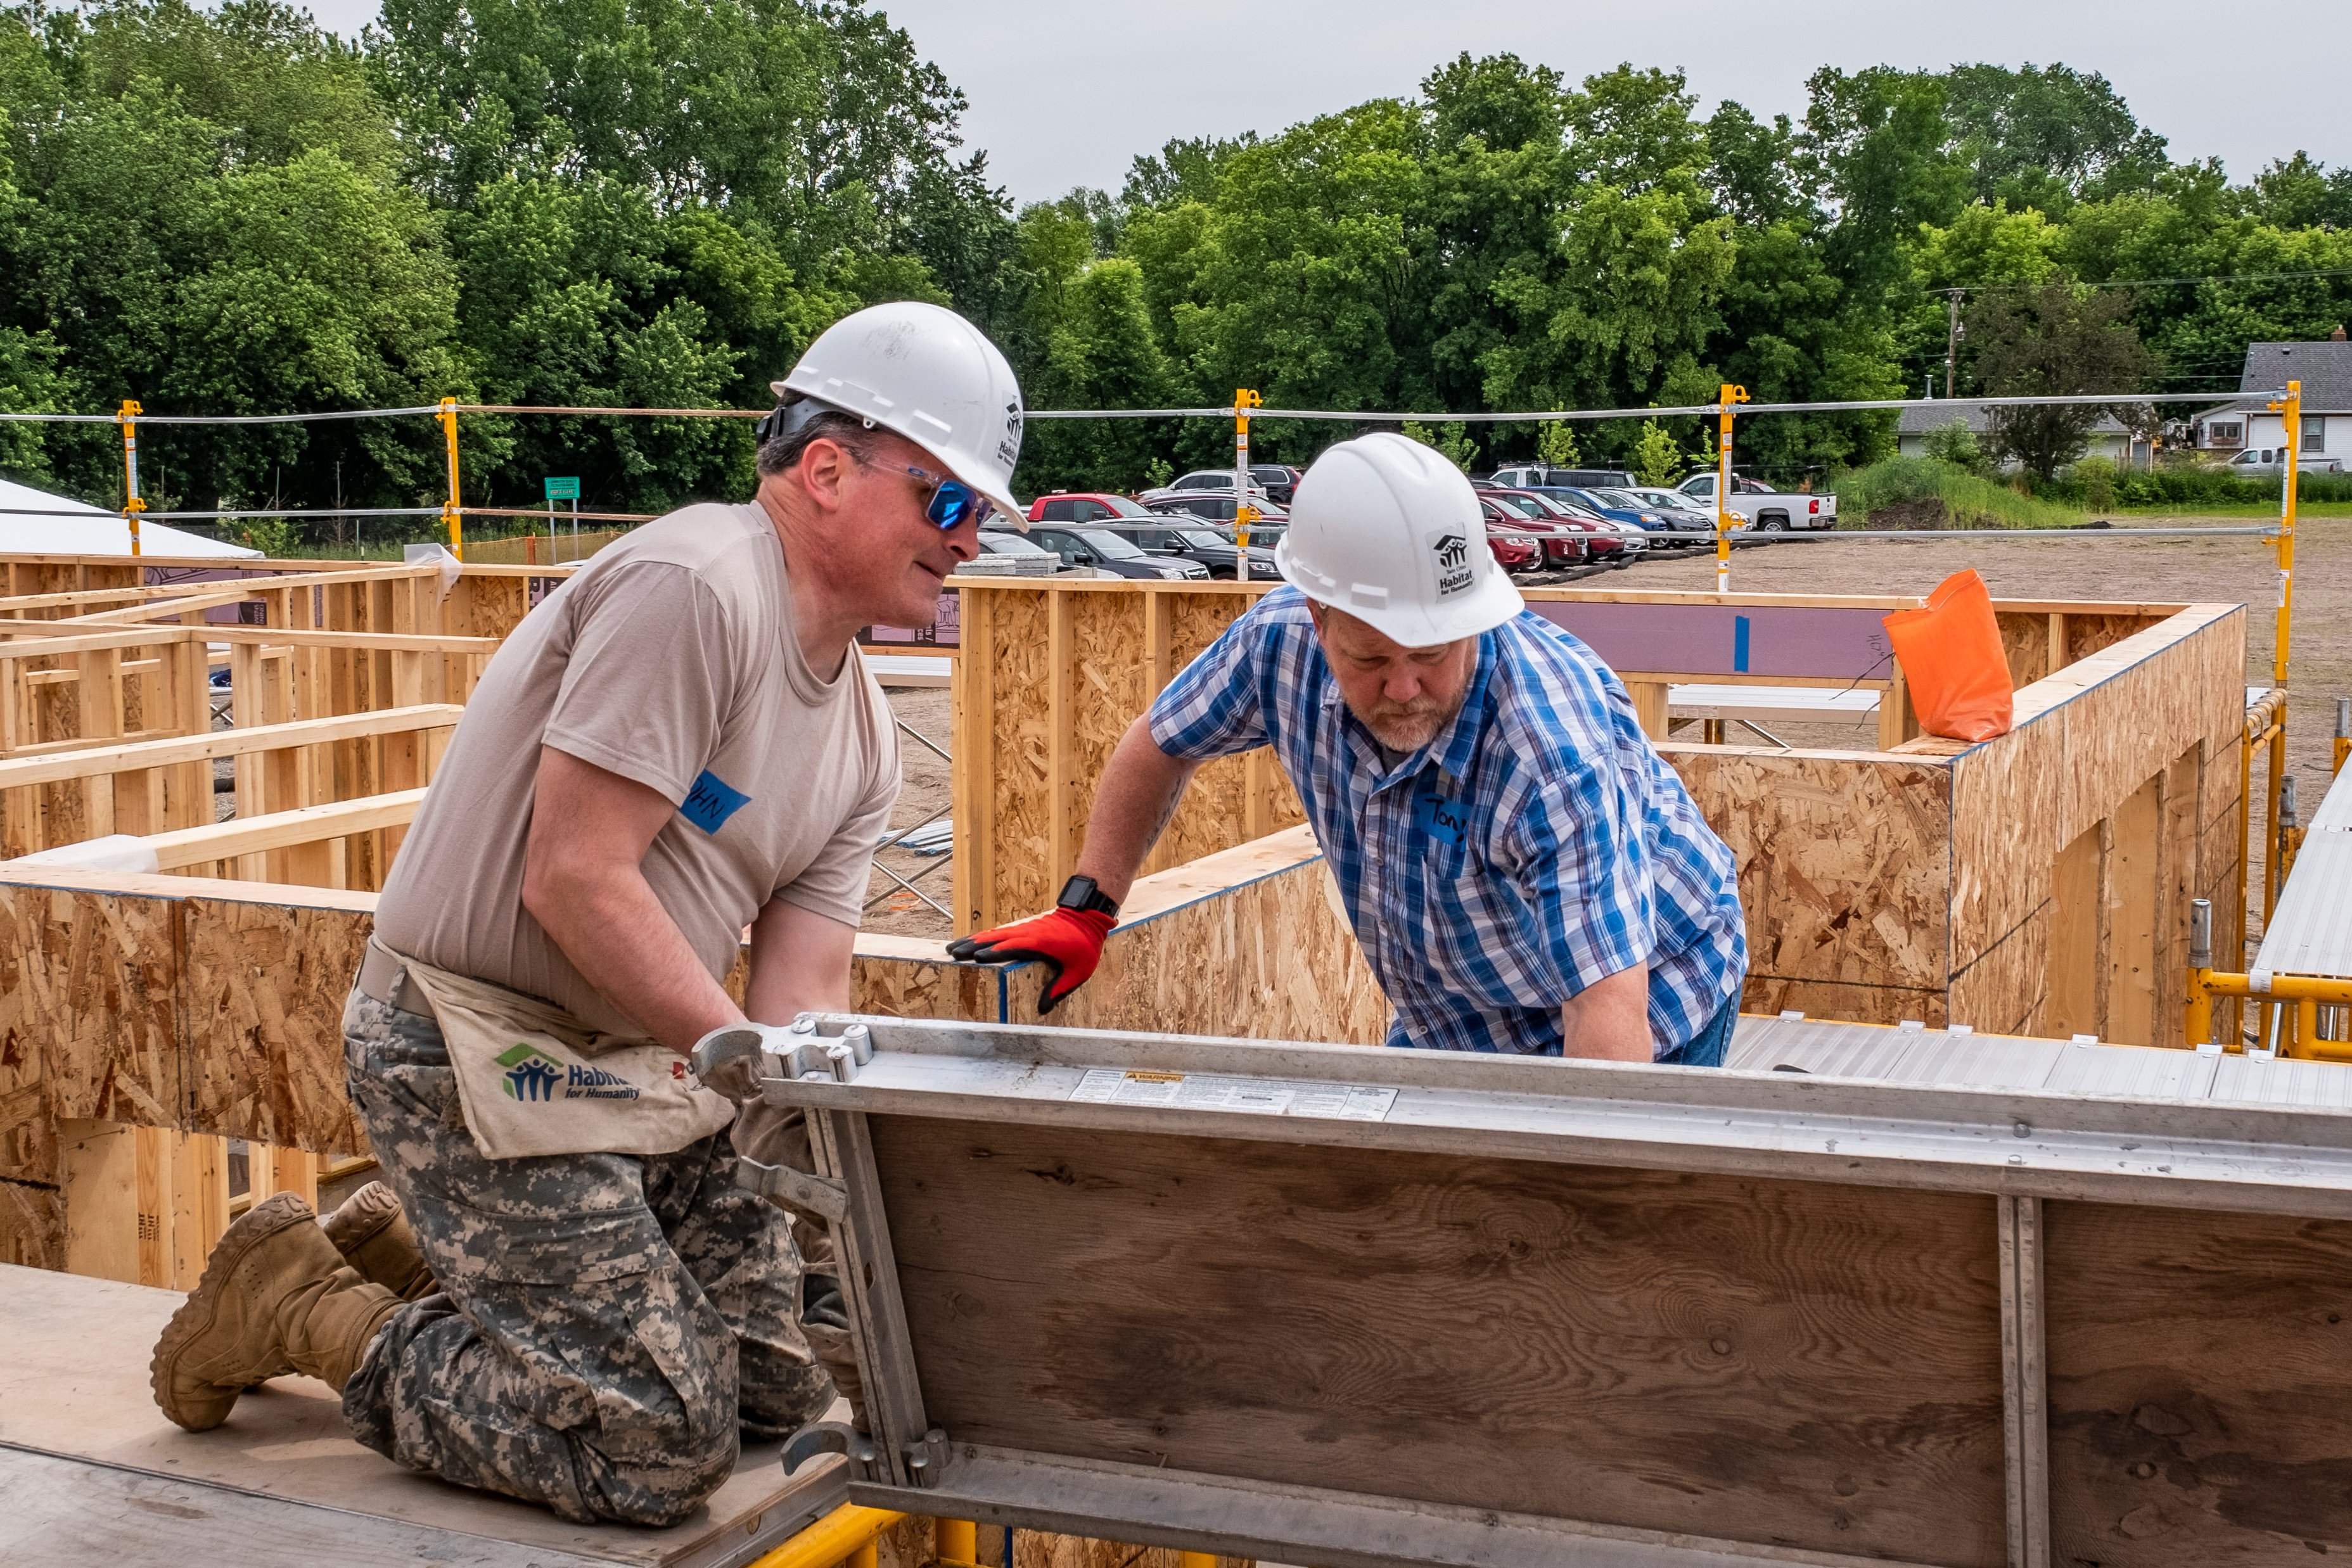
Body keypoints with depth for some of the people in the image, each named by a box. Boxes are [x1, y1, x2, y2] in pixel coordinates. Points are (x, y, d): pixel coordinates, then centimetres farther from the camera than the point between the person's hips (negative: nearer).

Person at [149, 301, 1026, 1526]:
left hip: (647, 1059, 9)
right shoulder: (695, 587, -20)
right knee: (660, 1446, -11)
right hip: (478, 1047, -9)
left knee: (781, 1389, 12)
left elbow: (801, 1003, 2)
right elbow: (575, 883, -25)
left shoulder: (863, 735, 8)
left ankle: (418, 1252, 23)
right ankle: (305, 1306, 7)